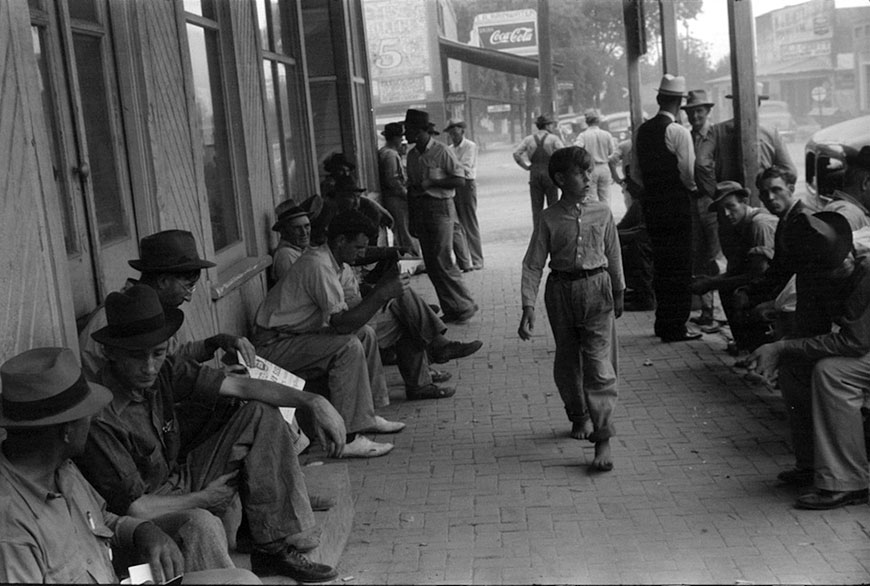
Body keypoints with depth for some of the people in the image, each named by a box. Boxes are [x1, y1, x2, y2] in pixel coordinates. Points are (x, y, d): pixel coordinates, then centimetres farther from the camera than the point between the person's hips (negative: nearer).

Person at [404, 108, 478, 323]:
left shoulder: (442, 151, -10)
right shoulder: (412, 155, 11)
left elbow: (460, 179, -11)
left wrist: (430, 183, -16)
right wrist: (412, 220, 13)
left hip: (440, 208, -7)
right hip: (420, 210, 7)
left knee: (442, 261, -10)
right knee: (430, 264, 6)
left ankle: (466, 305, 4)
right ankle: (450, 310, 14)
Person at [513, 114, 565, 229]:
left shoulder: (529, 139, 6)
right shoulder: (553, 138, -3)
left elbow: (516, 154, -3)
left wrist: (528, 166, 2)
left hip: (534, 175, 3)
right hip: (550, 175, -3)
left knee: (536, 208, 6)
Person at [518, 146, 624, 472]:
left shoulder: (602, 213, 0)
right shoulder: (549, 219, -3)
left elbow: (613, 255, 12)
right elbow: (533, 264, -4)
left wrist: (618, 293, 19)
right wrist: (528, 305, -12)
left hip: (597, 289, -1)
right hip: (561, 290, 1)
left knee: (599, 365, -8)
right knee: (567, 362, 14)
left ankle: (603, 439, -5)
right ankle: (579, 417, 39)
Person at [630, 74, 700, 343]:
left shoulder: (642, 130, 7)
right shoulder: (678, 132, -14)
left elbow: (635, 172, 11)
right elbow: (688, 172, -16)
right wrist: (692, 187, 5)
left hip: (651, 202, 7)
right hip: (676, 204, -7)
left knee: (661, 263, 15)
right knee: (680, 266, 0)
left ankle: (663, 323, 23)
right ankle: (675, 327, 3)